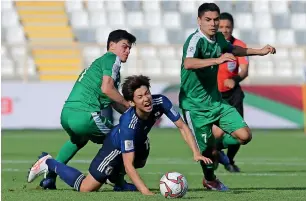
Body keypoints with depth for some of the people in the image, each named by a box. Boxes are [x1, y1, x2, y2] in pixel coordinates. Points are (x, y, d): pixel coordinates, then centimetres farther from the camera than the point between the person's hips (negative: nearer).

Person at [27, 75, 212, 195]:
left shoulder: (160, 102, -31)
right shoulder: (128, 124, -44)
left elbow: (182, 126, -19)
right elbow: (128, 164, -43)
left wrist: (196, 153, -30)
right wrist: (146, 192, -51)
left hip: (139, 143, 7)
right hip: (116, 147, -6)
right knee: (86, 188, -2)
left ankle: (113, 176, 58)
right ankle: (49, 164, 15)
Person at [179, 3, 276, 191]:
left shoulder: (218, 38, 3)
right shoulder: (195, 40, -22)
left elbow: (232, 49, 28)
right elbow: (188, 64, -44)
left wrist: (260, 51, 30)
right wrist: (217, 60, -54)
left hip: (216, 100, 7)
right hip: (195, 104, -7)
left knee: (245, 136, -5)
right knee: (207, 149, -1)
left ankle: (215, 146, 23)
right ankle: (210, 180, 30)